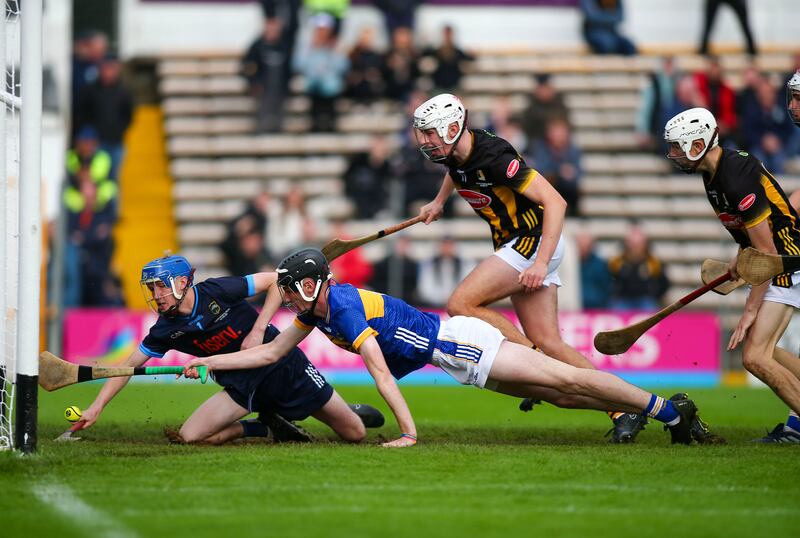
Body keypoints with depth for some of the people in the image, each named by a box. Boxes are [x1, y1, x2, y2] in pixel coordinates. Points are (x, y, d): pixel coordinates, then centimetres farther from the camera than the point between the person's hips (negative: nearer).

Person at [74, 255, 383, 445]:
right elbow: (129, 366, 2)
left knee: (354, 434, -6)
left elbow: (276, 281, -13)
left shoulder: (216, 292, -17)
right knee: (189, 437, -16)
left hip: (282, 365, -4)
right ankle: (265, 427, 4)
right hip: (242, 385, 4)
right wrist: (96, 407, -6)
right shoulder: (166, 331, -4)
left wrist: (258, 331, -18)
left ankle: (349, 411, 35)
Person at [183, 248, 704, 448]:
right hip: (446, 345, 9)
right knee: (558, 393, 7)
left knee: (564, 380, -10)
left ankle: (669, 409, -9)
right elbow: (271, 352, 18)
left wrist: (408, 433, -26)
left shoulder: (344, 305, -19)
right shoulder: (315, 311, 9)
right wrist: (206, 363, 13)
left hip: (455, 341, -9)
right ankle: (664, 408, 8)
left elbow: (380, 370, -24)